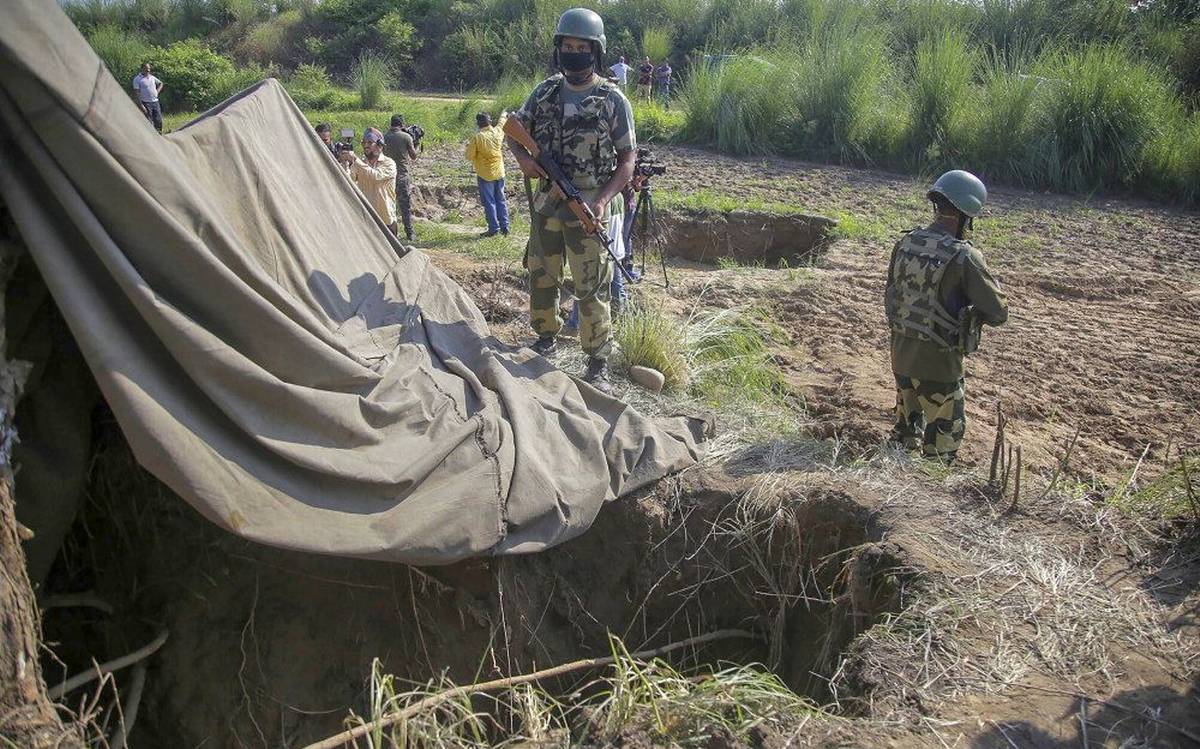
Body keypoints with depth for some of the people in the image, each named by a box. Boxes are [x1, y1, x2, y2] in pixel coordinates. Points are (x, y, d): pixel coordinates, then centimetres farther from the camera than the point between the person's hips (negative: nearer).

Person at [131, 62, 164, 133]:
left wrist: (157, 92, 12)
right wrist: (141, 105, -17)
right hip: (146, 103, -5)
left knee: (159, 121, 5)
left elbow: (160, 83, 29)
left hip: (155, 102, 6)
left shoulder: (152, 77, 12)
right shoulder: (137, 79, -5)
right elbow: (136, 93, -9)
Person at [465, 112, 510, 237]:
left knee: (489, 202, 1)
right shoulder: (498, 132, -4)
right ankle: (504, 227, 14)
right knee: (501, 200, 13)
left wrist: (468, 146, 8)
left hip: (485, 175, -4)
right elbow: (502, 123, 20)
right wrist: (503, 116, 42)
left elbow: (469, 157, -11)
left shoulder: (477, 138, -17)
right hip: (499, 173, 4)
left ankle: (493, 228, 2)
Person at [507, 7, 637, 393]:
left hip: (587, 208, -4)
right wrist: (522, 156, -6)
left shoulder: (613, 100, -5)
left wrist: (603, 200, -18)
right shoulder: (546, 91, 6)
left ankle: (598, 364, 7)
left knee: (591, 288, -2)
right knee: (541, 277, 15)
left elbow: (627, 159, -4)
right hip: (546, 204, 5)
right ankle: (546, 338, 37)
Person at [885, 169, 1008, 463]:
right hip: (937, 365, -6)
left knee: (906, 427, 25)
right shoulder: (964, 257, -21)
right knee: (943, 438, 12)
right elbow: (998, 313, -15)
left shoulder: (905, 244, -2)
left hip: (900, 357, 6)